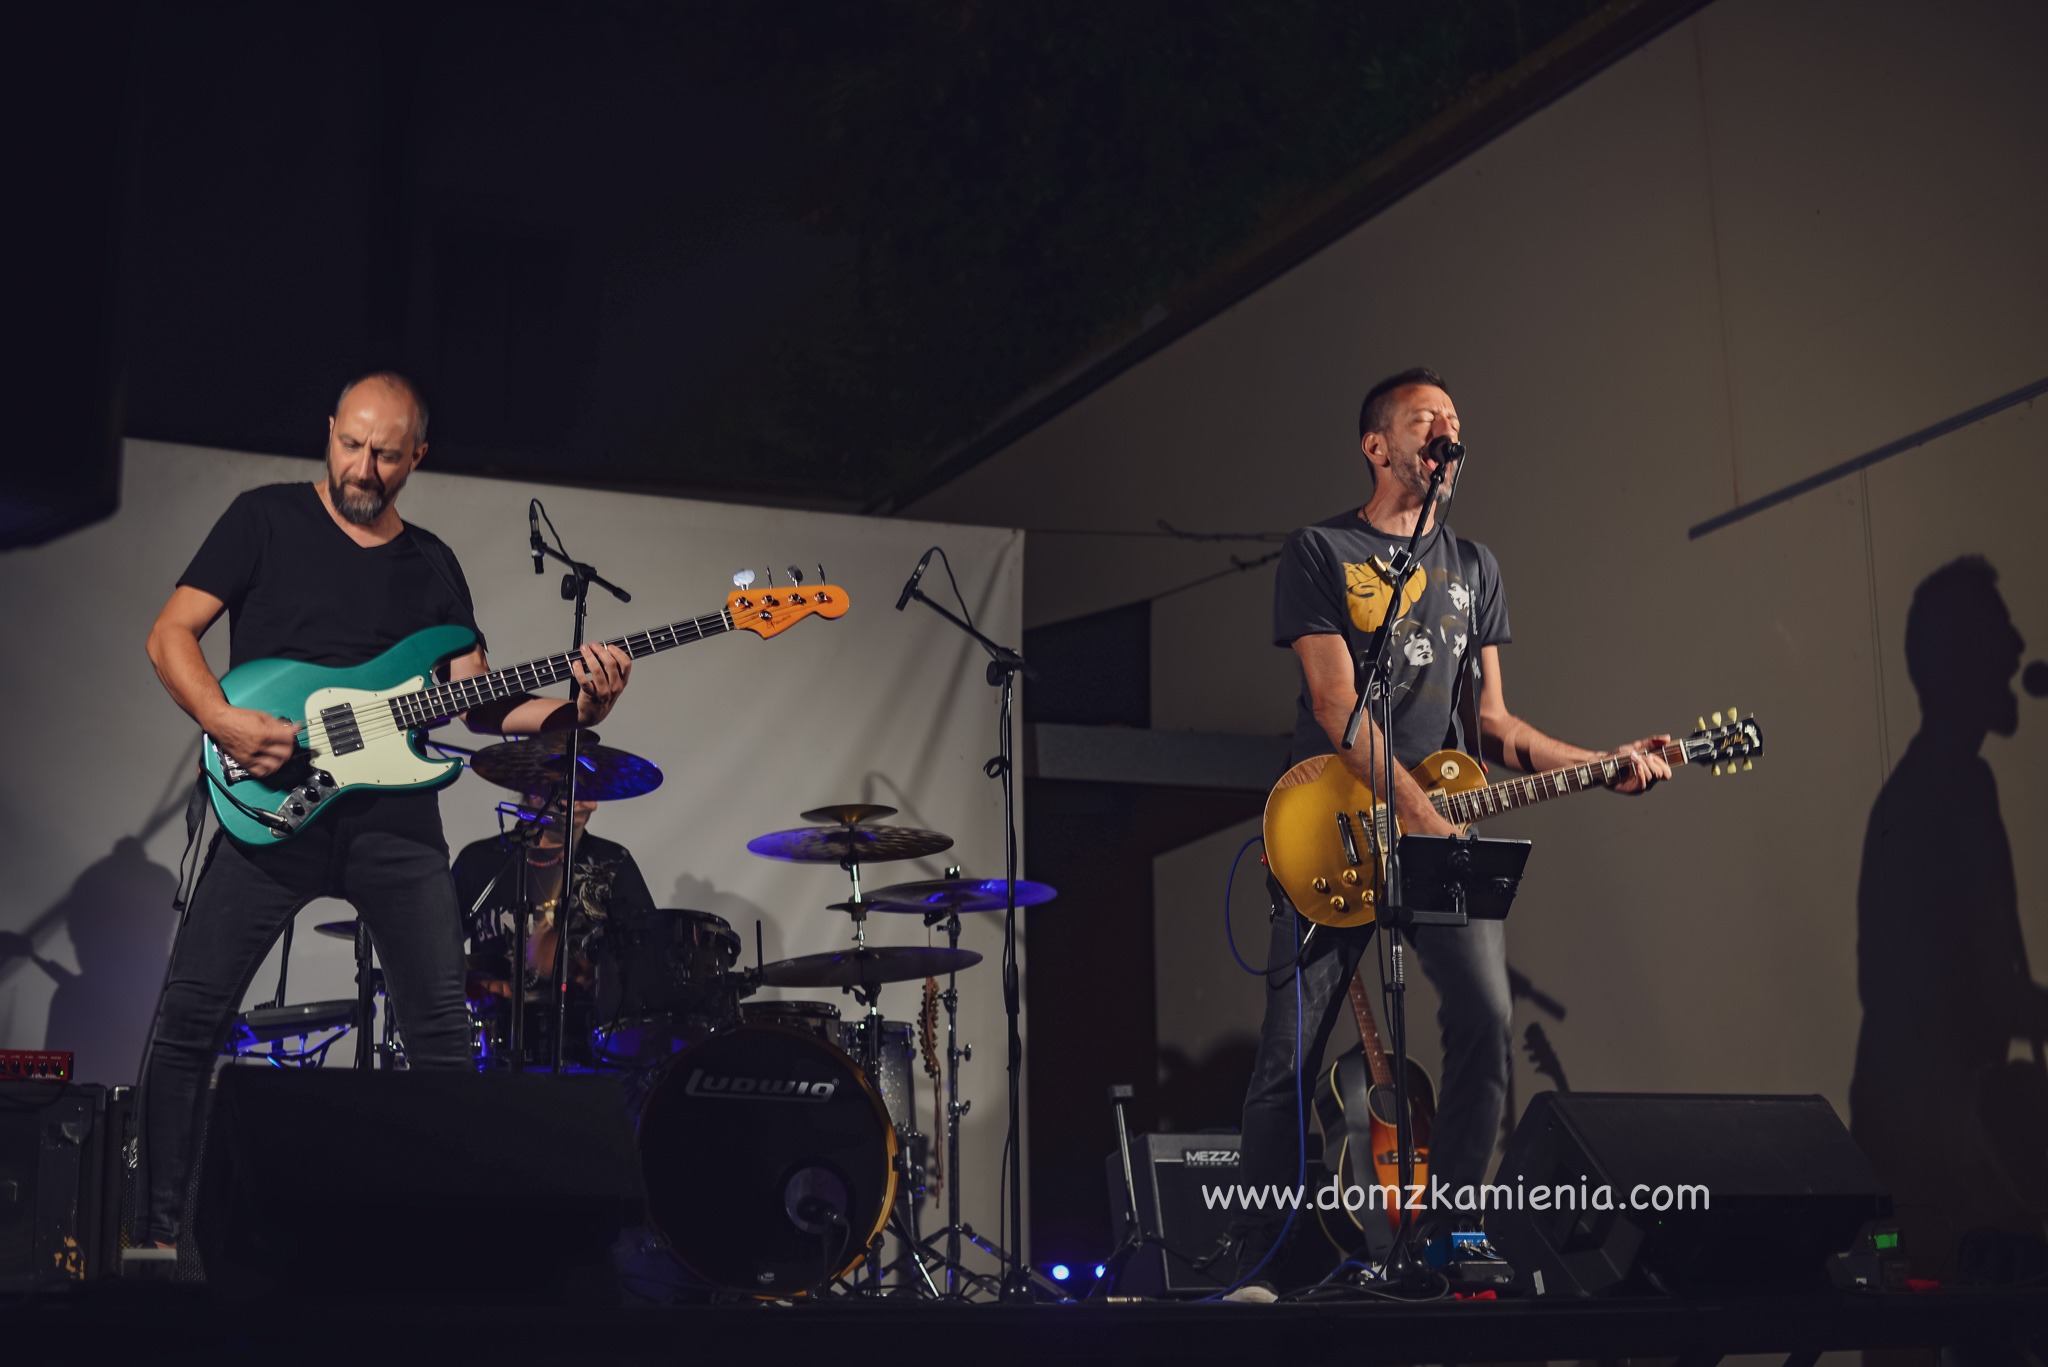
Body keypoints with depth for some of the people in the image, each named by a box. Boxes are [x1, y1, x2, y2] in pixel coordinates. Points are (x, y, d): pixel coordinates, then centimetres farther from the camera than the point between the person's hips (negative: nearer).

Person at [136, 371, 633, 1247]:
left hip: (394, 819, 3)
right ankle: (159, 1231, 3)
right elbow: (170, 633, 0)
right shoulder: (267, 519, 5)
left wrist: (577, 707, -6)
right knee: (189, 1014, -8)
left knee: (444, 1030, 2)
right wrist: (224, 721, -18)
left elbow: (481, 706, 12)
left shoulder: (432, 564, 15)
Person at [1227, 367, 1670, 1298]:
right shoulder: (1320, 553, 1)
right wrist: (1421, 816, -18)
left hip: (1446, 825, 4)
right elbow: (1337, 708, -10)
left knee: (1486, 1015, -14)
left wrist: (1601, 764, 1)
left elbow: (1486, 721, 15)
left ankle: (1443, 1241, -1)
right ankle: (1255, 1271, 6)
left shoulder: (1474, 568, 18)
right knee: (1291, 1054, -5)